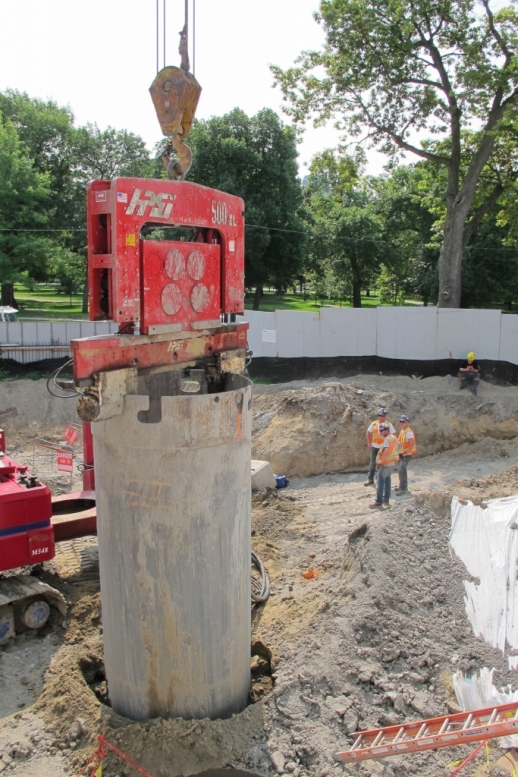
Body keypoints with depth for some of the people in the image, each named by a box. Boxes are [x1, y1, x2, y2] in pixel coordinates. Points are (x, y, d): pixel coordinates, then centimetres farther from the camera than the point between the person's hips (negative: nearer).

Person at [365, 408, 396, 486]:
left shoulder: (389, 425, -6)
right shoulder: (374, 424, 2)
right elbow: (368, 433, 11)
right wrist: (369, 443, 4)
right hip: (374, 446, 3)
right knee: (372, 463, 9)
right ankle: (370, 479, 18)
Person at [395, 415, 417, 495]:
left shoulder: (409, 432, -19)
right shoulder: (402, 431, 10)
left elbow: (412, 443, -28)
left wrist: (406, 452, -21)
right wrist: (399, 451, 10)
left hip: (406, 454, -10)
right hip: (401, 454, 10)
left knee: (401, 470, -14)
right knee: (401, 470, 17)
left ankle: (403, 488, -11)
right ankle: (403, 486, 31)